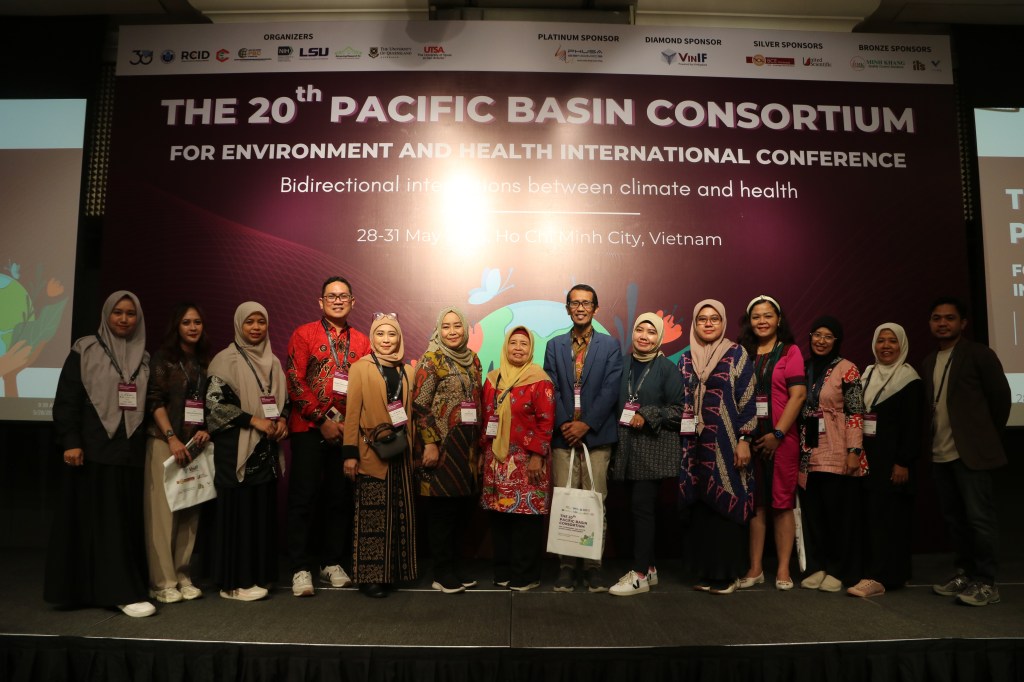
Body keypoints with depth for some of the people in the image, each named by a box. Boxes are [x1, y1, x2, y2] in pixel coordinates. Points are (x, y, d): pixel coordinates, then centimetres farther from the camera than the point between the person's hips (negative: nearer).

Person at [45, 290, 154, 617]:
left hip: (131, 450, 5)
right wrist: (70, 442, -12)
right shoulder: (85, 350, 1)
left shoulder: (144, 358, 13)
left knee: (128, 520, 6)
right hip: (95, 449, -4)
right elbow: (66, 400, -4)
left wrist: (148, 443, 8)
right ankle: (123, 592, -1)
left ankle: (109, 587, 18)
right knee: (104, 520, -3)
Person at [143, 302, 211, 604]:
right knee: (162, 510, -4)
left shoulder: (206, 363, 14)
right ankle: (162, 582, 2)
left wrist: (206, 431, -1)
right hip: (164, 441, -4)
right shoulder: (163, 358, 0)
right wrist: (172, 438, -14)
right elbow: (154, 401, -7)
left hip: (195, 443, 5)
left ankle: (183, 576, 12)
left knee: (190, 511, 5)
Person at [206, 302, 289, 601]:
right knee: (239, 511, -2)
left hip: (266, 449, 6)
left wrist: (282, 419, -2)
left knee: (263, 511, 9)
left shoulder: (272, 362, 12)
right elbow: (214, 403, -12)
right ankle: (234, 582, 9)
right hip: (236, 449, -6)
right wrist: (254, 420, -17)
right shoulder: (226, 360, -6)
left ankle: (258, 574, 20)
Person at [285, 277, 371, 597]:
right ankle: (301, 568, 11)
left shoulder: (361, 341, 10)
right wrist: (322, 420, -11)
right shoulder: (304, 334, 1)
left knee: (340, 498, 9)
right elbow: (295, 382, -6)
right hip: (309, 428, -3)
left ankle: (332, 562, 23)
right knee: (304, 498, 0)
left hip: (347, 430, 3)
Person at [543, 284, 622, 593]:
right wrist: (564, 424, -8)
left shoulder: (610, 346, 6)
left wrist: (586, 424, -11)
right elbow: (551, 390, 5)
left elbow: (610, 390, -3)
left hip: (597, 437, -1)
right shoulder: (554, 346, 12)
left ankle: (593, 565, 12)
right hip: (563, 436, 2)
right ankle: (566, 565, 13)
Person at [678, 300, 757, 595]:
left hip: (726, 443, -4)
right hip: (696, 443, 4)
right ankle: (707, 571, 16)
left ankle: (728, 573, 10)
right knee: (701, 505, 6)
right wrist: (682, 444, 9)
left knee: (727, 504, -1)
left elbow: (747, 400, -5)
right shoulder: (686, 358, 11)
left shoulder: (737, 354, -1)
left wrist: (744, 440, -12)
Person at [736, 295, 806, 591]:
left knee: (782, 503, 3)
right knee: (754, 503, 6)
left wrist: (777, 434, -12)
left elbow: (798, 395, -6)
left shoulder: (790, 351, 2)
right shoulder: (743, 353, 10)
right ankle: (755, 568, 13)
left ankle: (783, 569, 11)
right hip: (749, 439, 3)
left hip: (781, 439, -3)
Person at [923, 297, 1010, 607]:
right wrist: (931, 443, 9)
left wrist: (989, 437, 2)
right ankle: (965, 574, 23)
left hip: (971, 451, -6)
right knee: (954, 518, 13)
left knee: (979, 517, -4)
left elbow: (1000, 396, -4)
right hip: (940, 453, 7)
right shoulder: (929, 362, 14)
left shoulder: (978, 353, -5)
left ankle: (986, 583, 5)